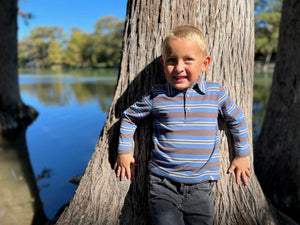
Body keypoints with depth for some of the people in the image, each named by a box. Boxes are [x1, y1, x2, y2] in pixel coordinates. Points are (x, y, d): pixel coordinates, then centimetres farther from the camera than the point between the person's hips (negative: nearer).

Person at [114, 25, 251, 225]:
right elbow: (130, 116, 14)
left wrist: (242, 155, 22)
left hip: (201, 188, 2)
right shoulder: (156, 96, -2)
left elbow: (237, 119, 17)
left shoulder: (216, 93, 1)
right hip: (163, 186, -1)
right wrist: (124, 151, 14)